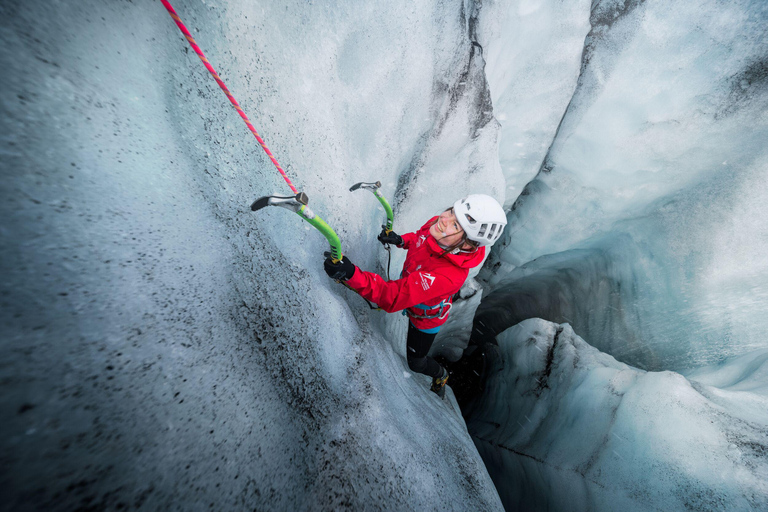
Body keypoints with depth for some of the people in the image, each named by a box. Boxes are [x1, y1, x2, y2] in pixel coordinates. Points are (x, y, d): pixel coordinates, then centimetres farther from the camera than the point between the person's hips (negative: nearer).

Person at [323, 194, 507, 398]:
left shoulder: (449, 275, -50)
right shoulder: (437, 224, -28)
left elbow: (394, 297, -52)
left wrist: (351, 274, -63)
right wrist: (401, 240, -17)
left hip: (426, 316, -5)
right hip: (409, 283, 5)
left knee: (416, 363, 20)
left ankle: (440, 374, 53)